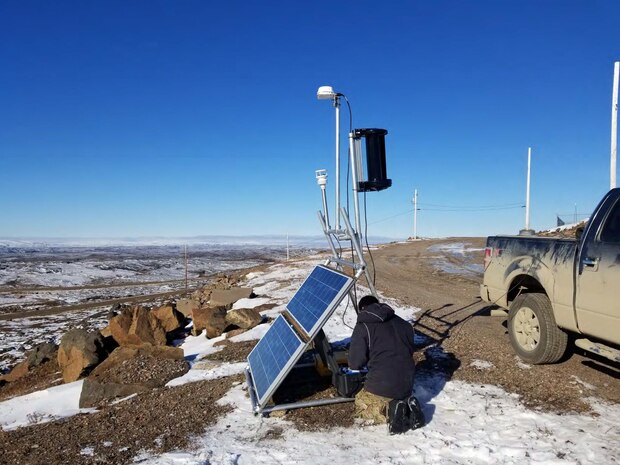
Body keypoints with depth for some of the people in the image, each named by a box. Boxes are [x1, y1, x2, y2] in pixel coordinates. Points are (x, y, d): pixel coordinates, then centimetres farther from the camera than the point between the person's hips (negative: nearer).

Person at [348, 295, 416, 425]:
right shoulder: (404, 324, 9)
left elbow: (354, 363, -9)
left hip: (382, 385, -6)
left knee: (361, 404, 20)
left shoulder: (362, 327, -7)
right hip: (407, 385, 6)